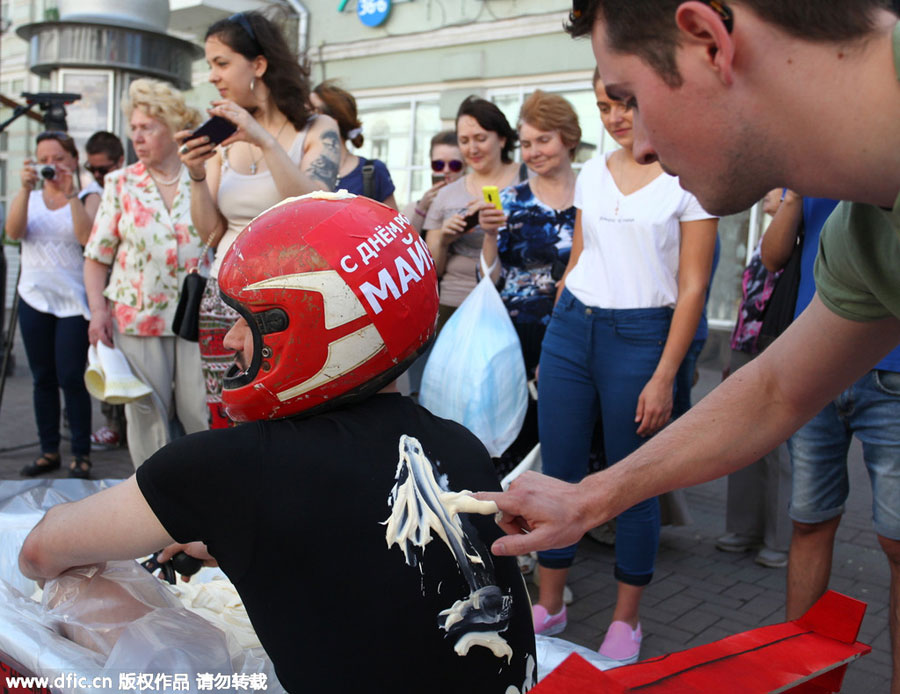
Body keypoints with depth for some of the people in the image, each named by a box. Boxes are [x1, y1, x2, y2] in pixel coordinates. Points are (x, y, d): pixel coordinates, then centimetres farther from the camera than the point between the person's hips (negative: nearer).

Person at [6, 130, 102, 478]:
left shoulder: (88, 196, 1)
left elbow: (88, 237, -18)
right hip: (34, 297, 4)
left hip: (74, 300, -4)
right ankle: (49, 451, 17)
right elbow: (14, 231, -9)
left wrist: (70, 193, -21)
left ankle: (81, 455, 1)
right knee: (43, 379, 8)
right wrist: (26, 188, -18)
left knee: (71, 378, -7)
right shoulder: (29, 197, 12)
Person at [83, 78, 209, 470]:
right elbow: (97, 255, 7)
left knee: (204, 414, 1)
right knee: (146, 416, 8)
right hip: (136, 316, 2)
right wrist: (98, 310, -3)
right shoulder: (121, 184, 7)